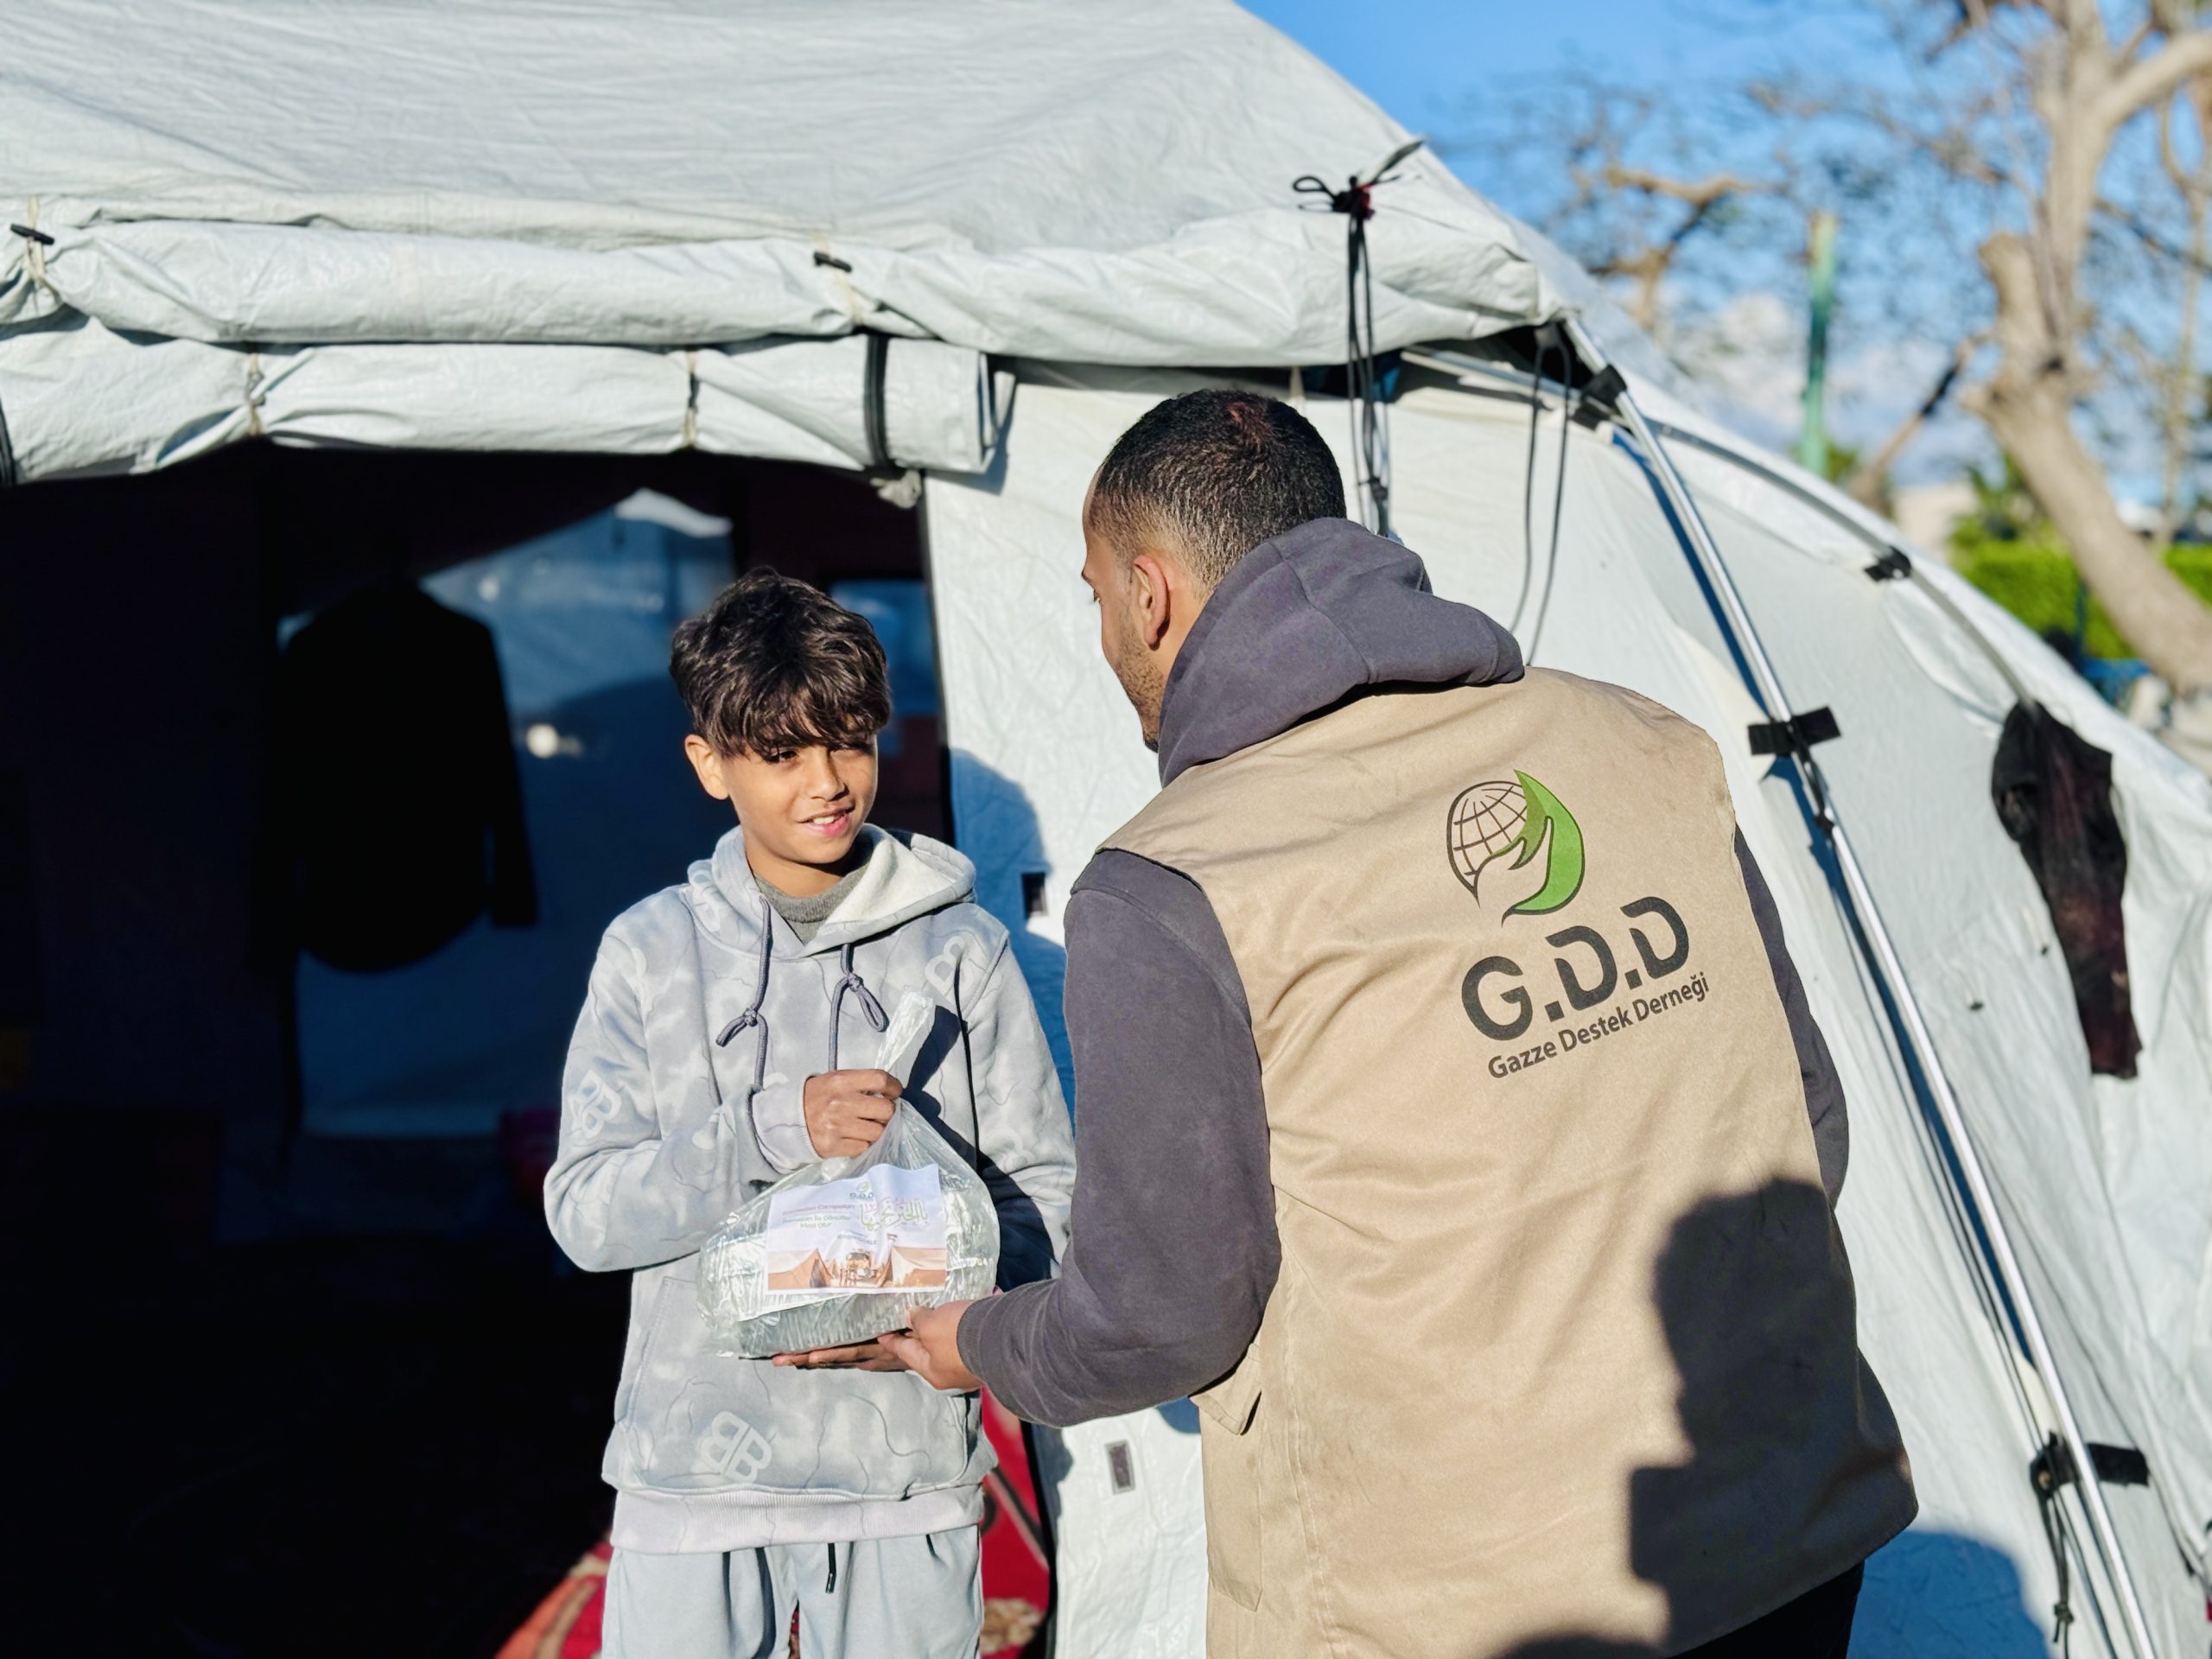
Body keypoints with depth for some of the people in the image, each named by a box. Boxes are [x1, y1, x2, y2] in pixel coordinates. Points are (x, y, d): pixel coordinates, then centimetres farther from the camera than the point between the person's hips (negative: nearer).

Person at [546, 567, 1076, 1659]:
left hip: (904, 1469, 0)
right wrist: (773, 1130, -18)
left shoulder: (961, 951, 2)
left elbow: (1046, 1199, 1)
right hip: (693, 1473, 0)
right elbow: (585, 1210, -4)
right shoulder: (653, 950, 3)